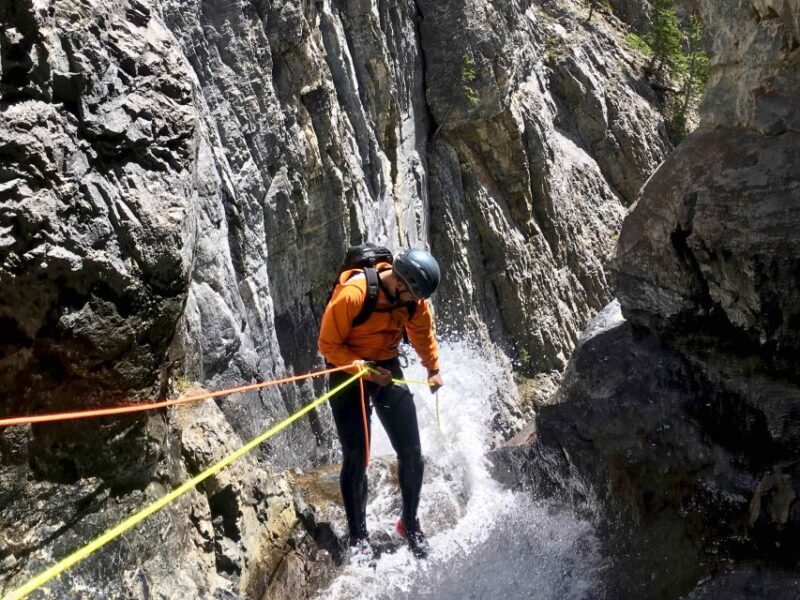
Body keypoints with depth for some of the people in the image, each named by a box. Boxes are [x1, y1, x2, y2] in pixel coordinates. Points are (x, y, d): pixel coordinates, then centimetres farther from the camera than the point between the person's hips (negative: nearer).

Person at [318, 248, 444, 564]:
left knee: (411, 451, 0)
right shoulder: (352, 294, -26)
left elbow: (423, 332, 13)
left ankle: (410, 523, 20)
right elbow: (328, 344, -18)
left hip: (387, 369, 5)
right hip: (349, 371, -4)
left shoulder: (413, 298, -9)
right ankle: (358, 536, 5)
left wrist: (433, 368, 15)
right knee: (356, 457, -8)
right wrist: (364, 369, -25)